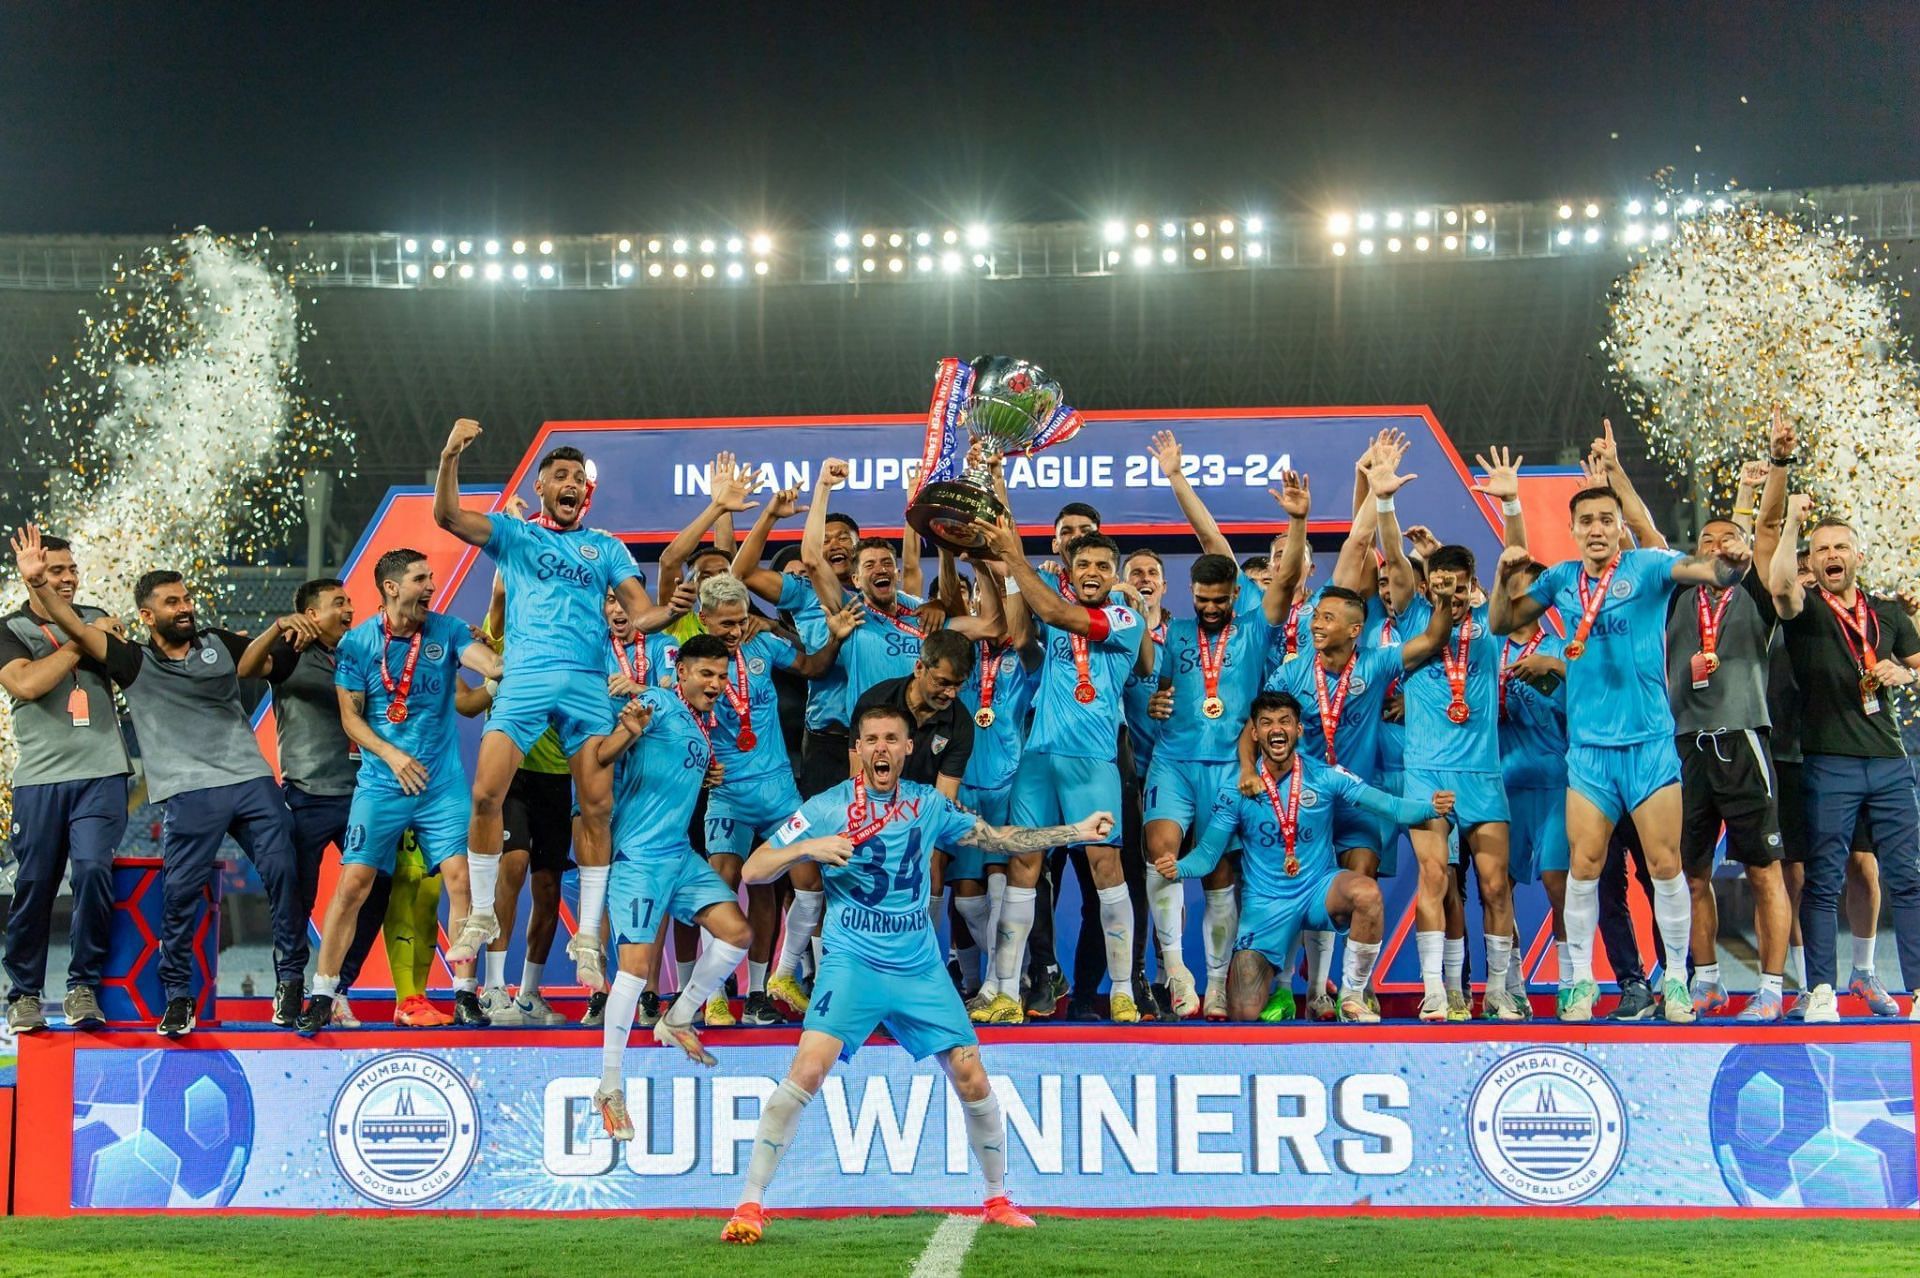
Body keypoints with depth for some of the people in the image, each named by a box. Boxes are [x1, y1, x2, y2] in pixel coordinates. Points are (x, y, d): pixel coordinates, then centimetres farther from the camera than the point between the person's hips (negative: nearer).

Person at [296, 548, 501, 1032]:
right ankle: (321, 996, 5)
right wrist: (392, 755, -12)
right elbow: (350, 717, 1)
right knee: (352, 885, -5)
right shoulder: (357, 642, -1)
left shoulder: (447, 631, 1)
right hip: (381, 786, -1)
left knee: (461, 880, -7)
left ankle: (465, 994, 3)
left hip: (443, 784, 1)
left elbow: (492, 665, -14)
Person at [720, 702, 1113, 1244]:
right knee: (808, 1068, -21)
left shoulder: (929, 805, 7)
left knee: (973, 1080, 1)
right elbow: (753, 870, -3)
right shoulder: (827, 808, -3)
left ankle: (998, 1200, 23)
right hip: (852, 962, -3)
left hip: (920, 967, 4)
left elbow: (1000, 838, 16)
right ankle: (750, 1205, -12)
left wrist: (1077, 832, 9)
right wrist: (807, 847, -21)